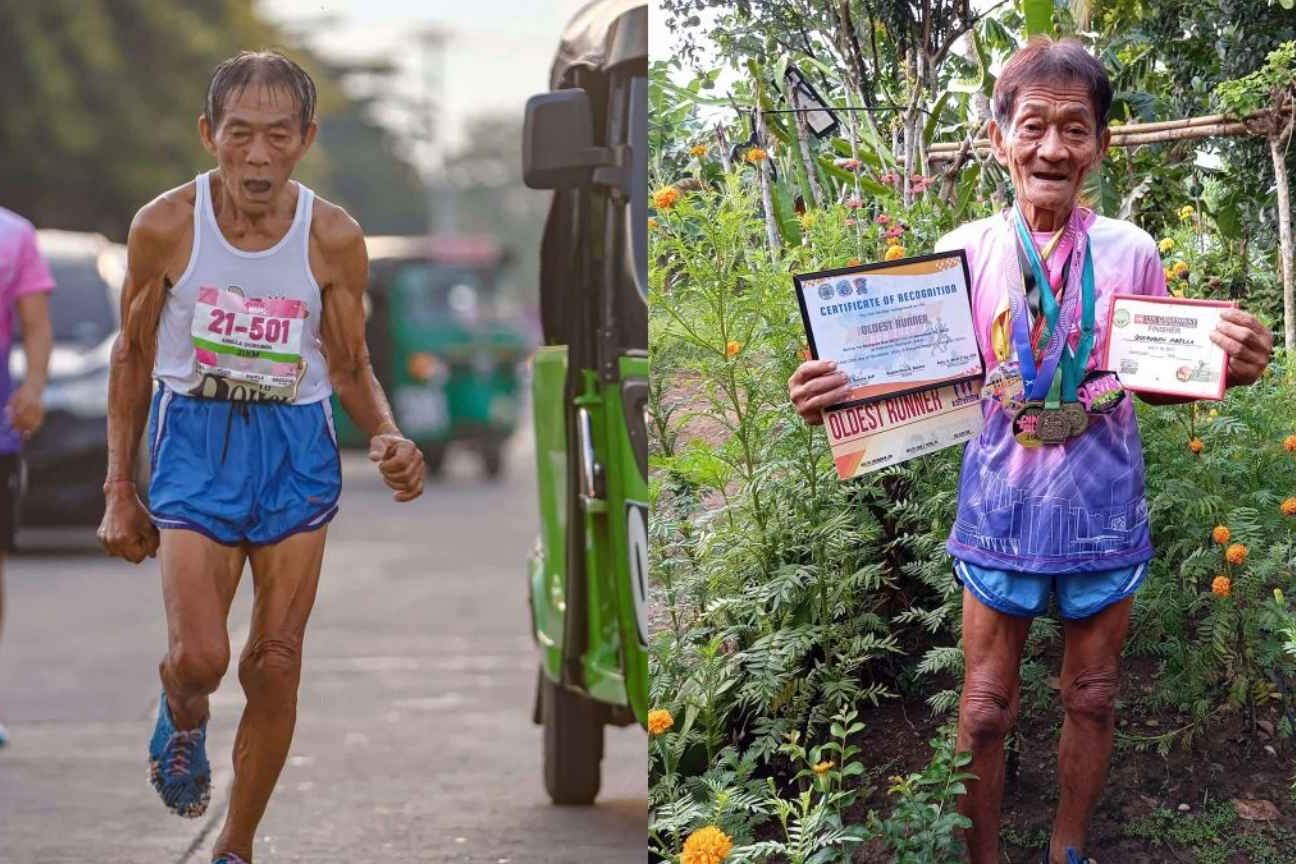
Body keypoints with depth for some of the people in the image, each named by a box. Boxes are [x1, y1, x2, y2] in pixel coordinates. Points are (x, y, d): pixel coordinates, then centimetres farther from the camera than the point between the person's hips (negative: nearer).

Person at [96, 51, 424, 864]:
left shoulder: (334, 238, -8)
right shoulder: (165, 226, -10)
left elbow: (351, 368, 4)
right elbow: (133, 356, 3)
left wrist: (388, 435, -17)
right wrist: (120, 490, 3)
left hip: (296, 445, 1)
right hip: (194, 438, -1)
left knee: (276, 666, 3)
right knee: (199, 656, -16)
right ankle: (183, 720, 22)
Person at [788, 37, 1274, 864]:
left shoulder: (1130, 251, -6)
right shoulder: (966, 251, -8)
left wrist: (1226, 367, -18)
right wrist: (840, 393, -27)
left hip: (1103, 510, 1)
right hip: (1003, 508, -1)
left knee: (1092, 700, 15)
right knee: (985, 710, 7)